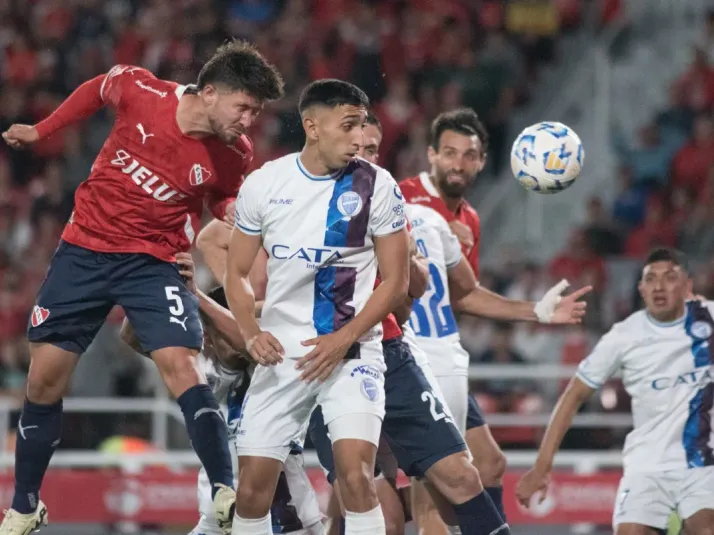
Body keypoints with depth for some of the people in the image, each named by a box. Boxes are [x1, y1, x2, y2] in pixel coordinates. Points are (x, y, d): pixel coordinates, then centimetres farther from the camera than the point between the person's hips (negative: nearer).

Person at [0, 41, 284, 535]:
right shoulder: (140, 91, -16)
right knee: (45, 379, 4)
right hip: (84, 249, 1)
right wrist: (40, 131, 15)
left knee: (181, 365, -24)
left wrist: (240, 214, -15)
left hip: (154, 262, -1)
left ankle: (227, 495, -21)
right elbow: (98, 89, 8)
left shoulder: (233, 155, -13)